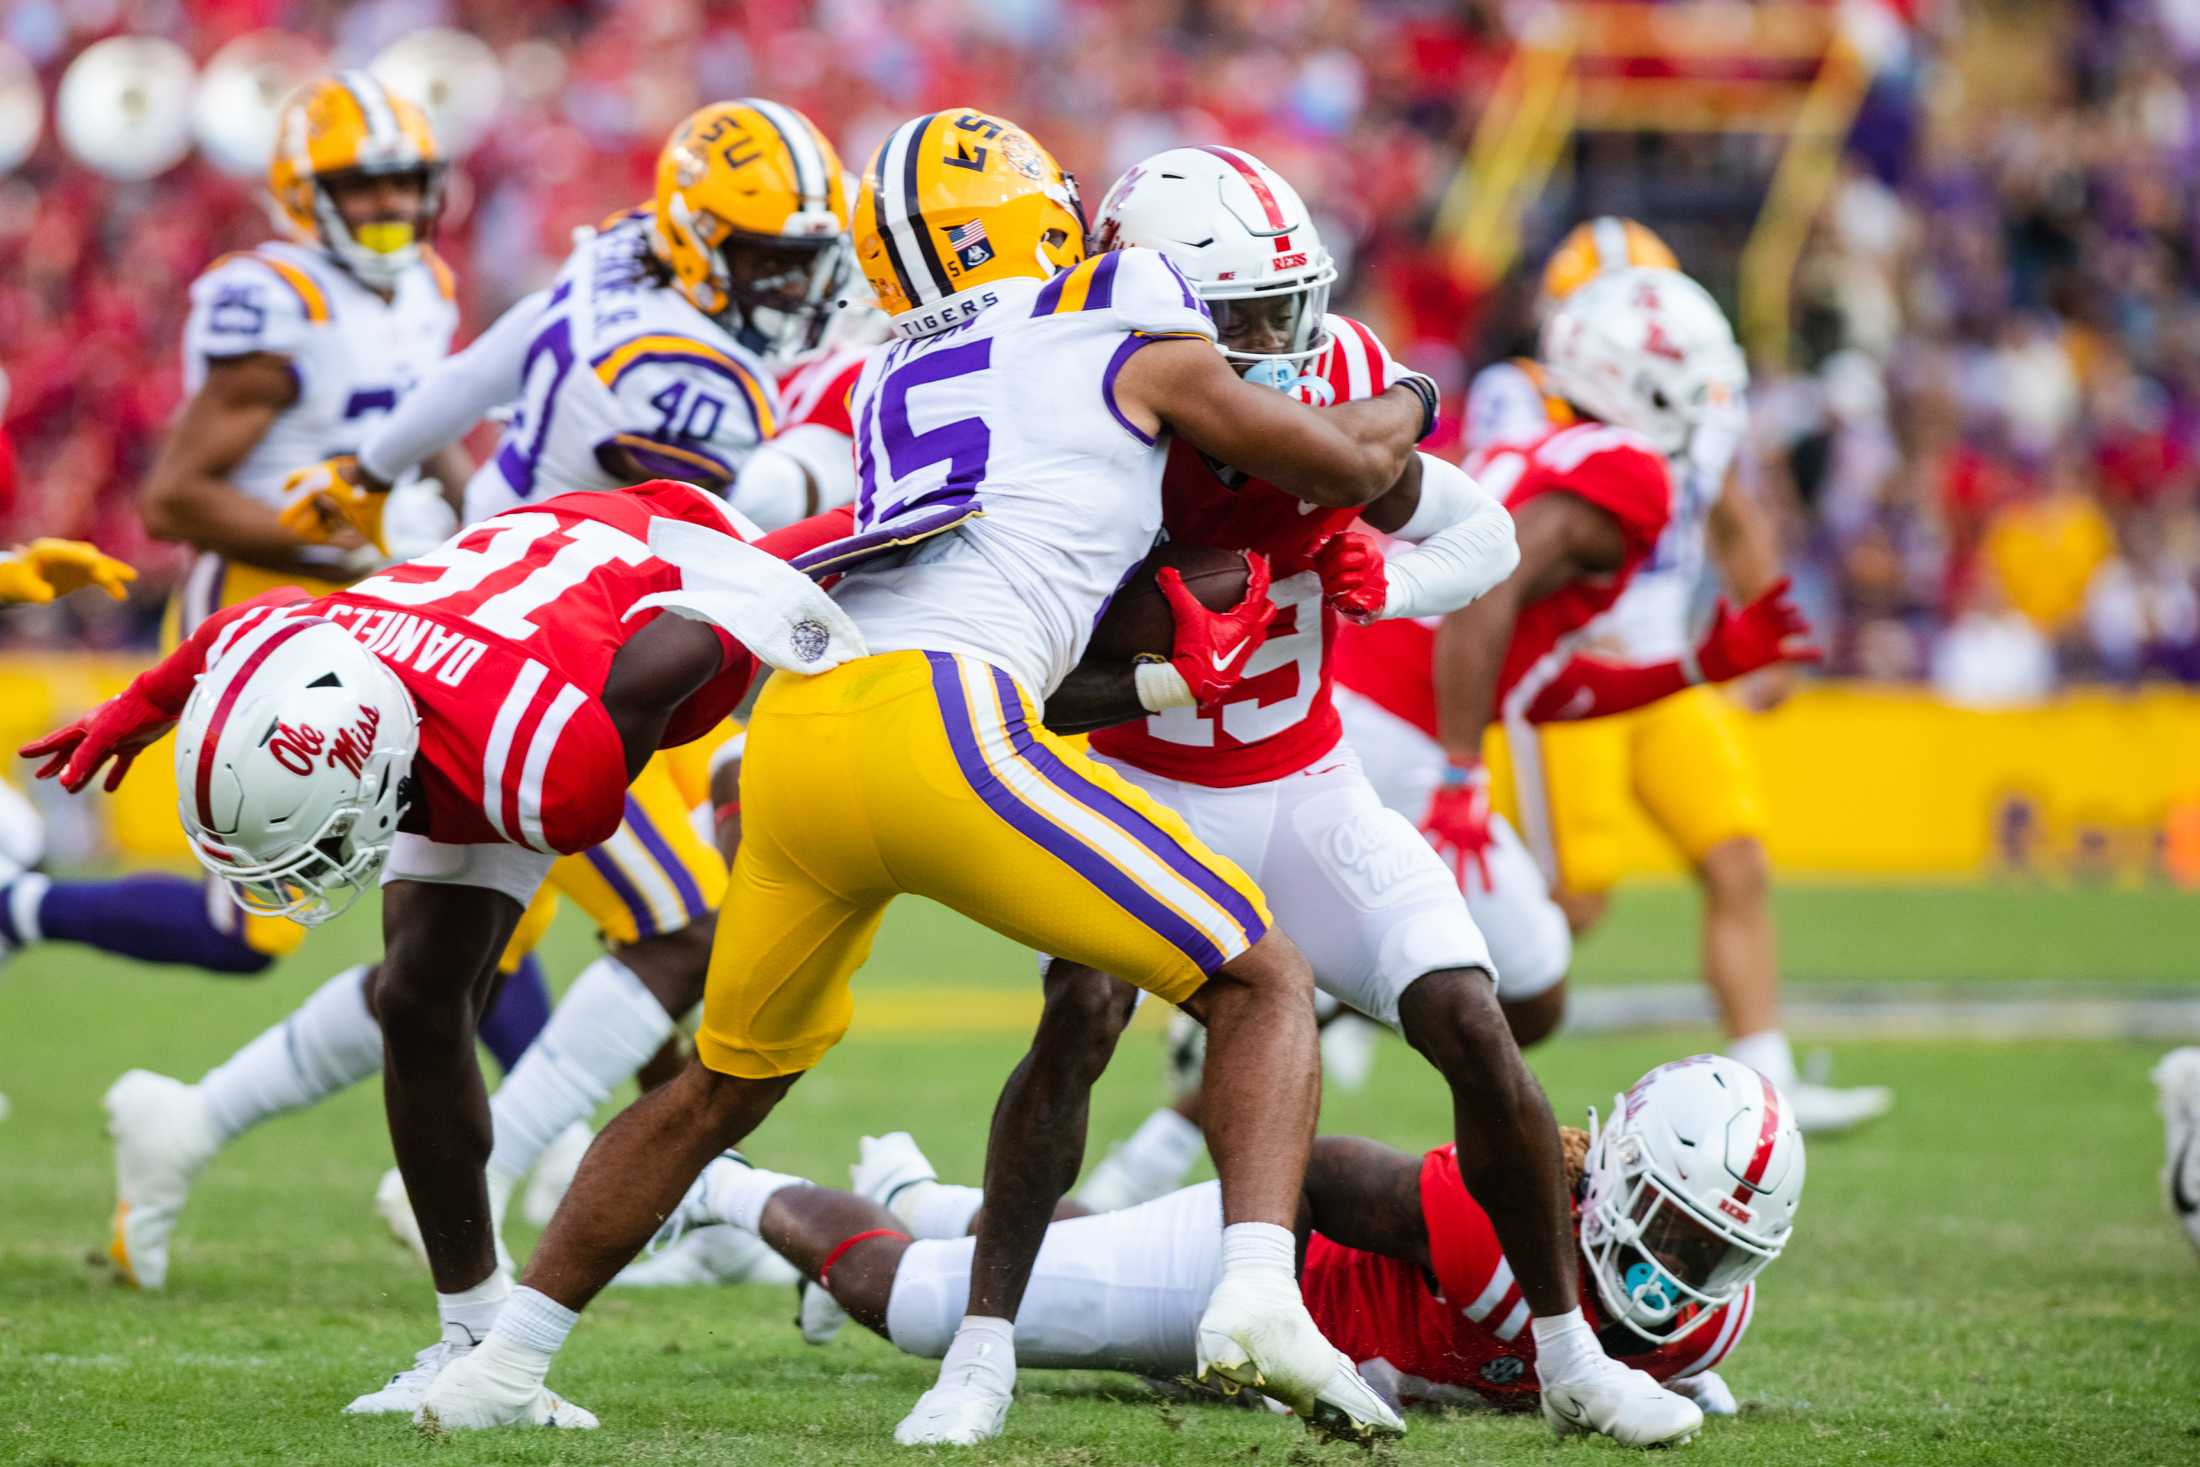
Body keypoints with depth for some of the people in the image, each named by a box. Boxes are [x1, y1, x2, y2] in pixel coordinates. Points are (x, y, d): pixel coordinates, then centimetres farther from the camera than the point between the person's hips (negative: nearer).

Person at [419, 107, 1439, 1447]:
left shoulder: (893, 388, 30)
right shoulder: (1133, 343, 15)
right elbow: (1351, 469, 25)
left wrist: (1157, 682, 41)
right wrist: (1404, 402, 44)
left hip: (795, 728, 6)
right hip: (938, 725, -6)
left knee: (725, 1082, 26)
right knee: (1263, 986, 4)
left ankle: (503, 1367, 30)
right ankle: (1259, 1295, -19)